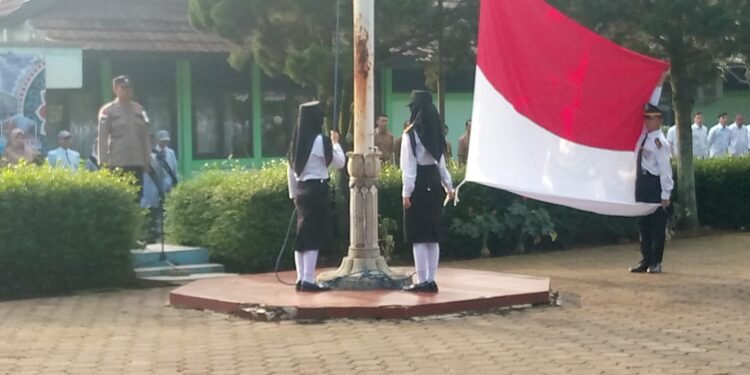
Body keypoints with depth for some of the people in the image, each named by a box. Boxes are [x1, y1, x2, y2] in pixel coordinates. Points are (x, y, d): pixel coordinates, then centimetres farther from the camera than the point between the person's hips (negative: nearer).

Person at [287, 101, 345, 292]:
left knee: (303, 236, 12)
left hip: (301, 190, 8)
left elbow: (291, 171, 13)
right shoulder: (320, 140, -13)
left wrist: (293, 194, 20)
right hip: (317, 190, -8)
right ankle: (308, 280, -9)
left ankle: (301, 279, 13)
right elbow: (339, 162, -6)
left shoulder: (297, 141, 9)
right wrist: (336, 142, 8)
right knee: (314, 235, -6)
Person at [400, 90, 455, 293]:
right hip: (434, 184, 7)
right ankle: (431, 280, 12)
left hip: (419, 185, -7)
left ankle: (422, 281, -4)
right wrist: (448, 185, 24)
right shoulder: (436, 132, 11)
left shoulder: (411, 134, -11)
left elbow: (409, 166, -14)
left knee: (419, 236, -3)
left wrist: (406, 192, -13)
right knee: (433, 235, 9)